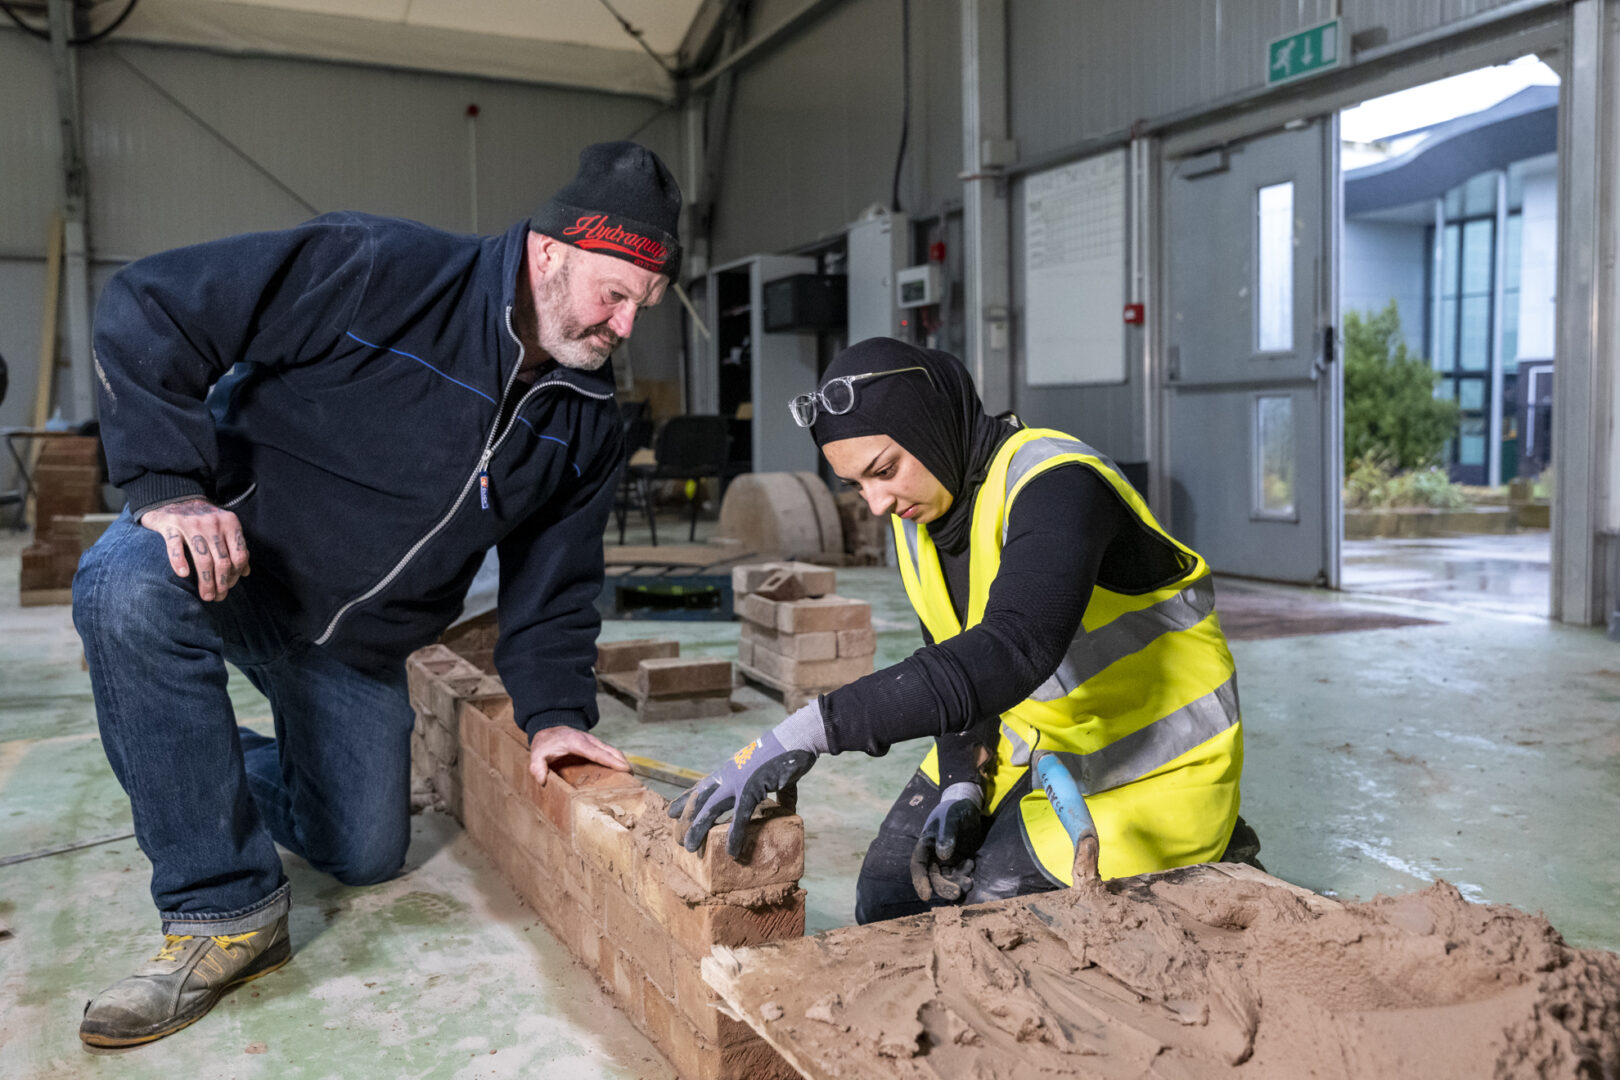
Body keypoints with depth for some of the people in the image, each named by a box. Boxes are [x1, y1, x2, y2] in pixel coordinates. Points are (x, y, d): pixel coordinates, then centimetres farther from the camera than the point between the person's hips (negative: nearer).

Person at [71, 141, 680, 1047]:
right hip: (229, 553, -5)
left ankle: (207, 775, 40)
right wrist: (169, 485, -30)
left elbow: (554, 579, 5)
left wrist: (555, 708, -4)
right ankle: (228, 910, -26)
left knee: (366, 854, 8)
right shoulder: (377, 271, -24)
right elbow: (147, 310, -23)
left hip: (361, 642, 5)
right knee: (132, 585, -39)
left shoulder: (589, 424, -4)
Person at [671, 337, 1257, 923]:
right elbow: (955, 663, 6)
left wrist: (809, 732, -51)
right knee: (891, 895, -1)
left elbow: (1011, 651, -47)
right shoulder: (920, 509, -2)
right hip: (1036, 742, 7)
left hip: (1159, 759, -7)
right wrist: (962, 786, -11)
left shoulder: (1055, 484, -30)